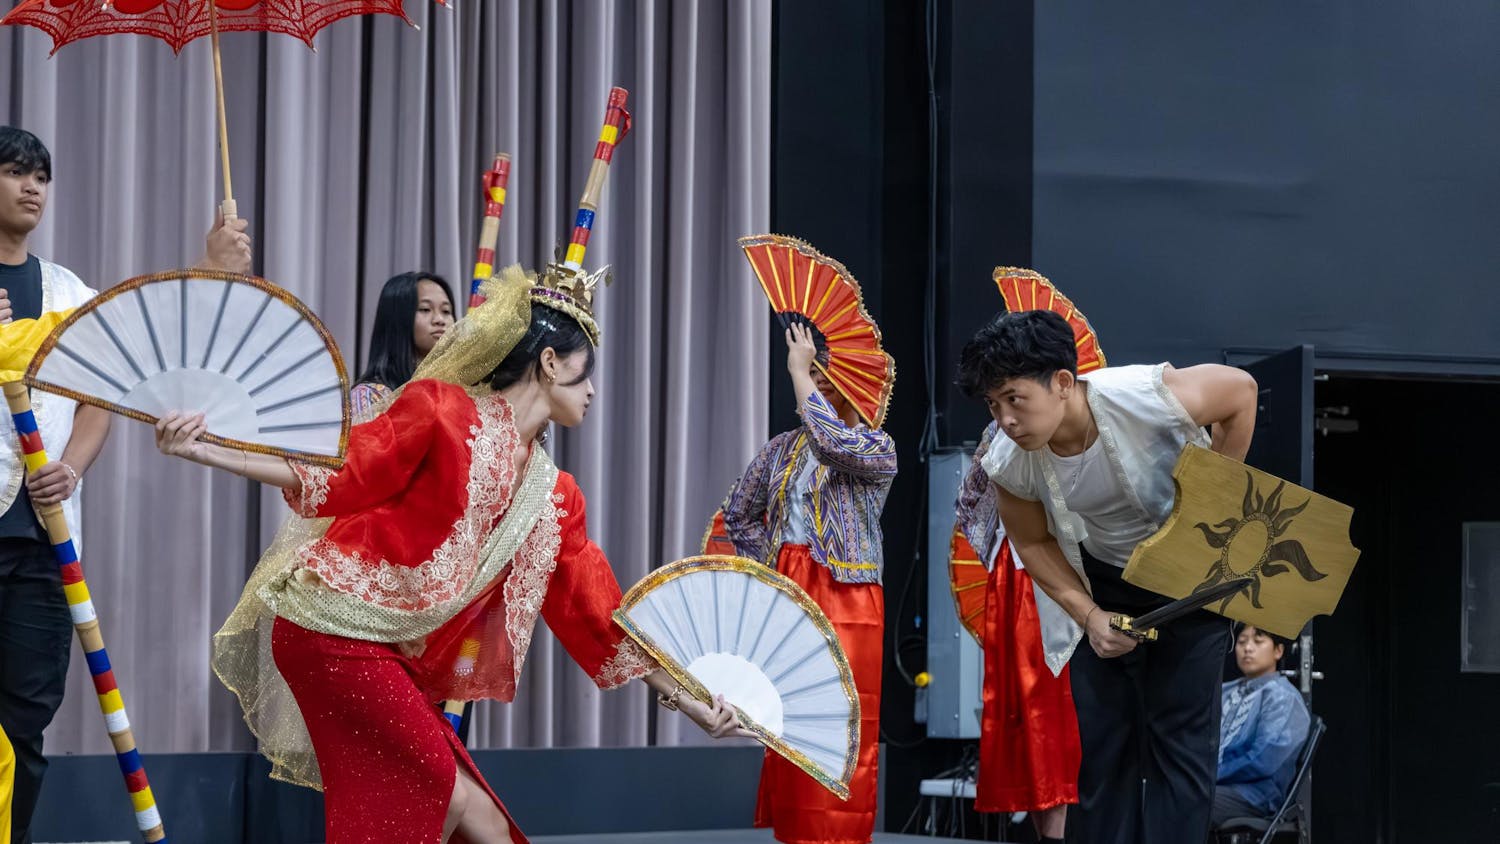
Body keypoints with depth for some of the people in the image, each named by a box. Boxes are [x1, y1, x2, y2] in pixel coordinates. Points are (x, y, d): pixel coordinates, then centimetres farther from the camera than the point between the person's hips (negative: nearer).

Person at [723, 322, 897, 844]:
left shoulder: (877, 448, -1)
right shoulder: (782, 449, 14)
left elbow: (832, 443, -23)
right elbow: (739, 515, 22)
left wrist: (800, 370, -15)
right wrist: (769, 563, 7)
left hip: (844, 601, -5)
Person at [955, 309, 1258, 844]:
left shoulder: (1146, 397, -35)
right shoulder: (1009, 464, -22)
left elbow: (1240, 390, -15)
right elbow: (1034, 542, -2)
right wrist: (1089, 616, -15)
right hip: (1103, 583, 3)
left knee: (1178, 734, -8)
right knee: (1100, 739, 4)